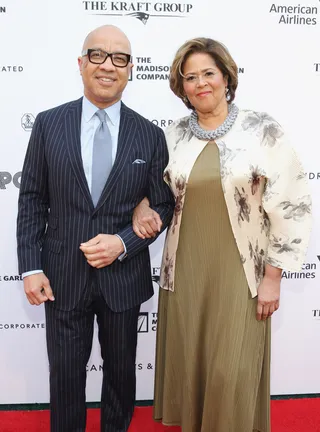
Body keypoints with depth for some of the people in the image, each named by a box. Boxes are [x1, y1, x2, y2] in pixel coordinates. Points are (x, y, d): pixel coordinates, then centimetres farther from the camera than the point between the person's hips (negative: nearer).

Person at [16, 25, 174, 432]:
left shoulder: (150, 135, -2)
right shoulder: (48, 124, -2)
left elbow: (162, 207, 1)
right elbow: (31, 200, 0)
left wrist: (123, 243, -15)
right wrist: (30, 267, -6)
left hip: (123, 277, 1)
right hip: (62, 276, 0)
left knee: (121, 369, 20)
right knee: (65, 372, 16)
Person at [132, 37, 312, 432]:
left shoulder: (262, 130, -6)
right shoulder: (174, 135, 4)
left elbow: (291, 205, -5)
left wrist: (272, 276, -6)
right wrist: (141, 207, -4)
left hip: (238, 275, -3)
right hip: (184, 273, 3)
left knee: (232, 374, 4)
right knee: (185, 362, 13)